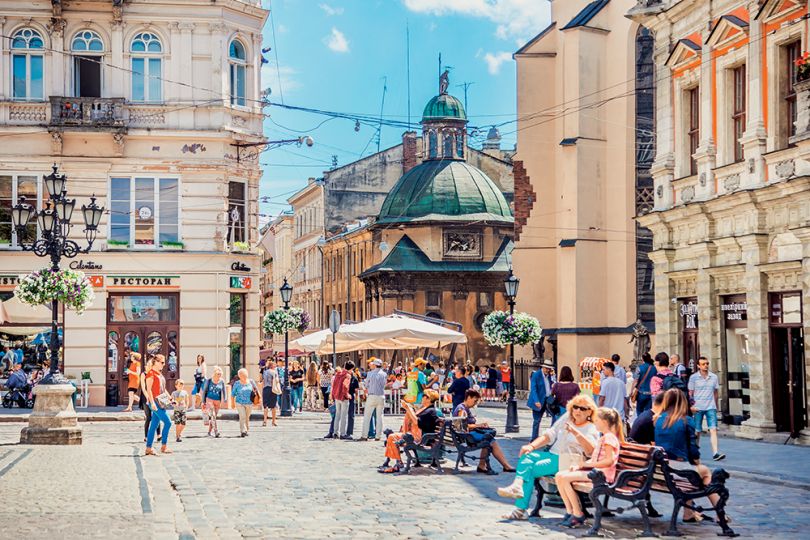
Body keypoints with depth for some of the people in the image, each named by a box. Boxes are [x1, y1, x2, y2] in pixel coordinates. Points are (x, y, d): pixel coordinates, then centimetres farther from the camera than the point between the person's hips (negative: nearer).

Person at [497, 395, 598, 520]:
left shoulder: (591, 429, 0)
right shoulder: (566, 418, 18)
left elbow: (591, 450, -18)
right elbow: (548, 436, 15)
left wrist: (575, 432, -28)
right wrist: (531, 446, -1)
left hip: (567, 462, -6)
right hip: (552, 454, 7)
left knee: (531, 470, -23)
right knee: (527, 456, -20)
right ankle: (518, 486, -33)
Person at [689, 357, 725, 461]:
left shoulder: (714, 377, 7)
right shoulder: (693, 378, 0)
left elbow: (715, 393, 15)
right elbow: (690, 393, 2)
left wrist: (716, 406, 17)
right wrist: (691, 406, -9)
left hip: (710, 407, 1)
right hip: (698, 408, -1)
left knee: (713, 430, -10)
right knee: (697, 431, 6)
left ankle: (715, 453, -17)